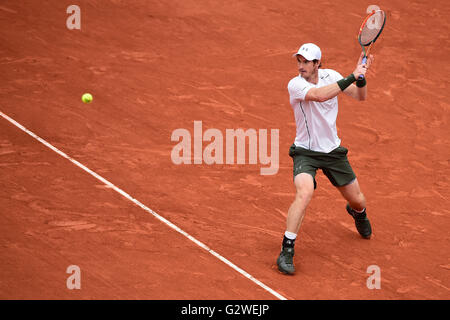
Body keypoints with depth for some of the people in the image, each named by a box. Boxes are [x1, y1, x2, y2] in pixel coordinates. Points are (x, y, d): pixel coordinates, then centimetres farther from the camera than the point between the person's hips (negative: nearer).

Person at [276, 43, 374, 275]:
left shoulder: (329, 76, -4)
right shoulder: (295, 84, -19)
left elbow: (360, 96, -1)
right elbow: (319, 95, -38)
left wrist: (361, 76, -23)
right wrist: (352, 76, -36)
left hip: (333, 151, 5)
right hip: (306, 152, -5)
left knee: (357, 200, 12)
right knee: (304, 193, -31)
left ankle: (357, 212, 54)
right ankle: (286, 252, -24)